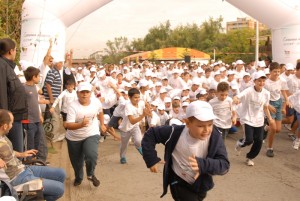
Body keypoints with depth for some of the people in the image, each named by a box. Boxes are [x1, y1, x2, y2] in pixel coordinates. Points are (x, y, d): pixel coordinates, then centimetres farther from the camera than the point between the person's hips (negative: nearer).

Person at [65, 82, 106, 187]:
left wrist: (102, 124, 20)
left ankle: (91, 174, 7)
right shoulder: (73, 106, -21)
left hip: (92, 135, 0)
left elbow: (100, 112, 13)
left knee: (92, 155, -24)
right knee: (76, 160, 15)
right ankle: (78, 177, 47)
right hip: (74, 138, 0)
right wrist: (81, 124, -44)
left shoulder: (96, 101, -11)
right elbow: (68, 125, -28)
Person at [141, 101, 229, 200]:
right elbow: (150, 134, -11)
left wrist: (203, 164, -44)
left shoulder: (215, 136, -23)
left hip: (200, 185, 3)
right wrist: (151, 159, -18)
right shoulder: (175, 133, -24)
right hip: (179, 183, -3)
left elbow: (224, 164, -26)